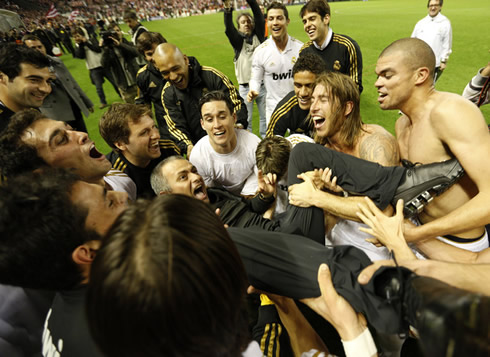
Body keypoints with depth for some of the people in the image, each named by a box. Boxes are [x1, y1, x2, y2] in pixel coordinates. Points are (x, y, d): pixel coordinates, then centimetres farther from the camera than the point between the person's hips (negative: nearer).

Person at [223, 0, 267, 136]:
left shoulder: (259, 36, 5)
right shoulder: (238, 40, 2)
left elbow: (259, 18, -10)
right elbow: (229, 29, -17)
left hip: (263, 85, 1)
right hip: (245, 88, -1)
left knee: (265, 117, 13)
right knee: (245, 120, 5)